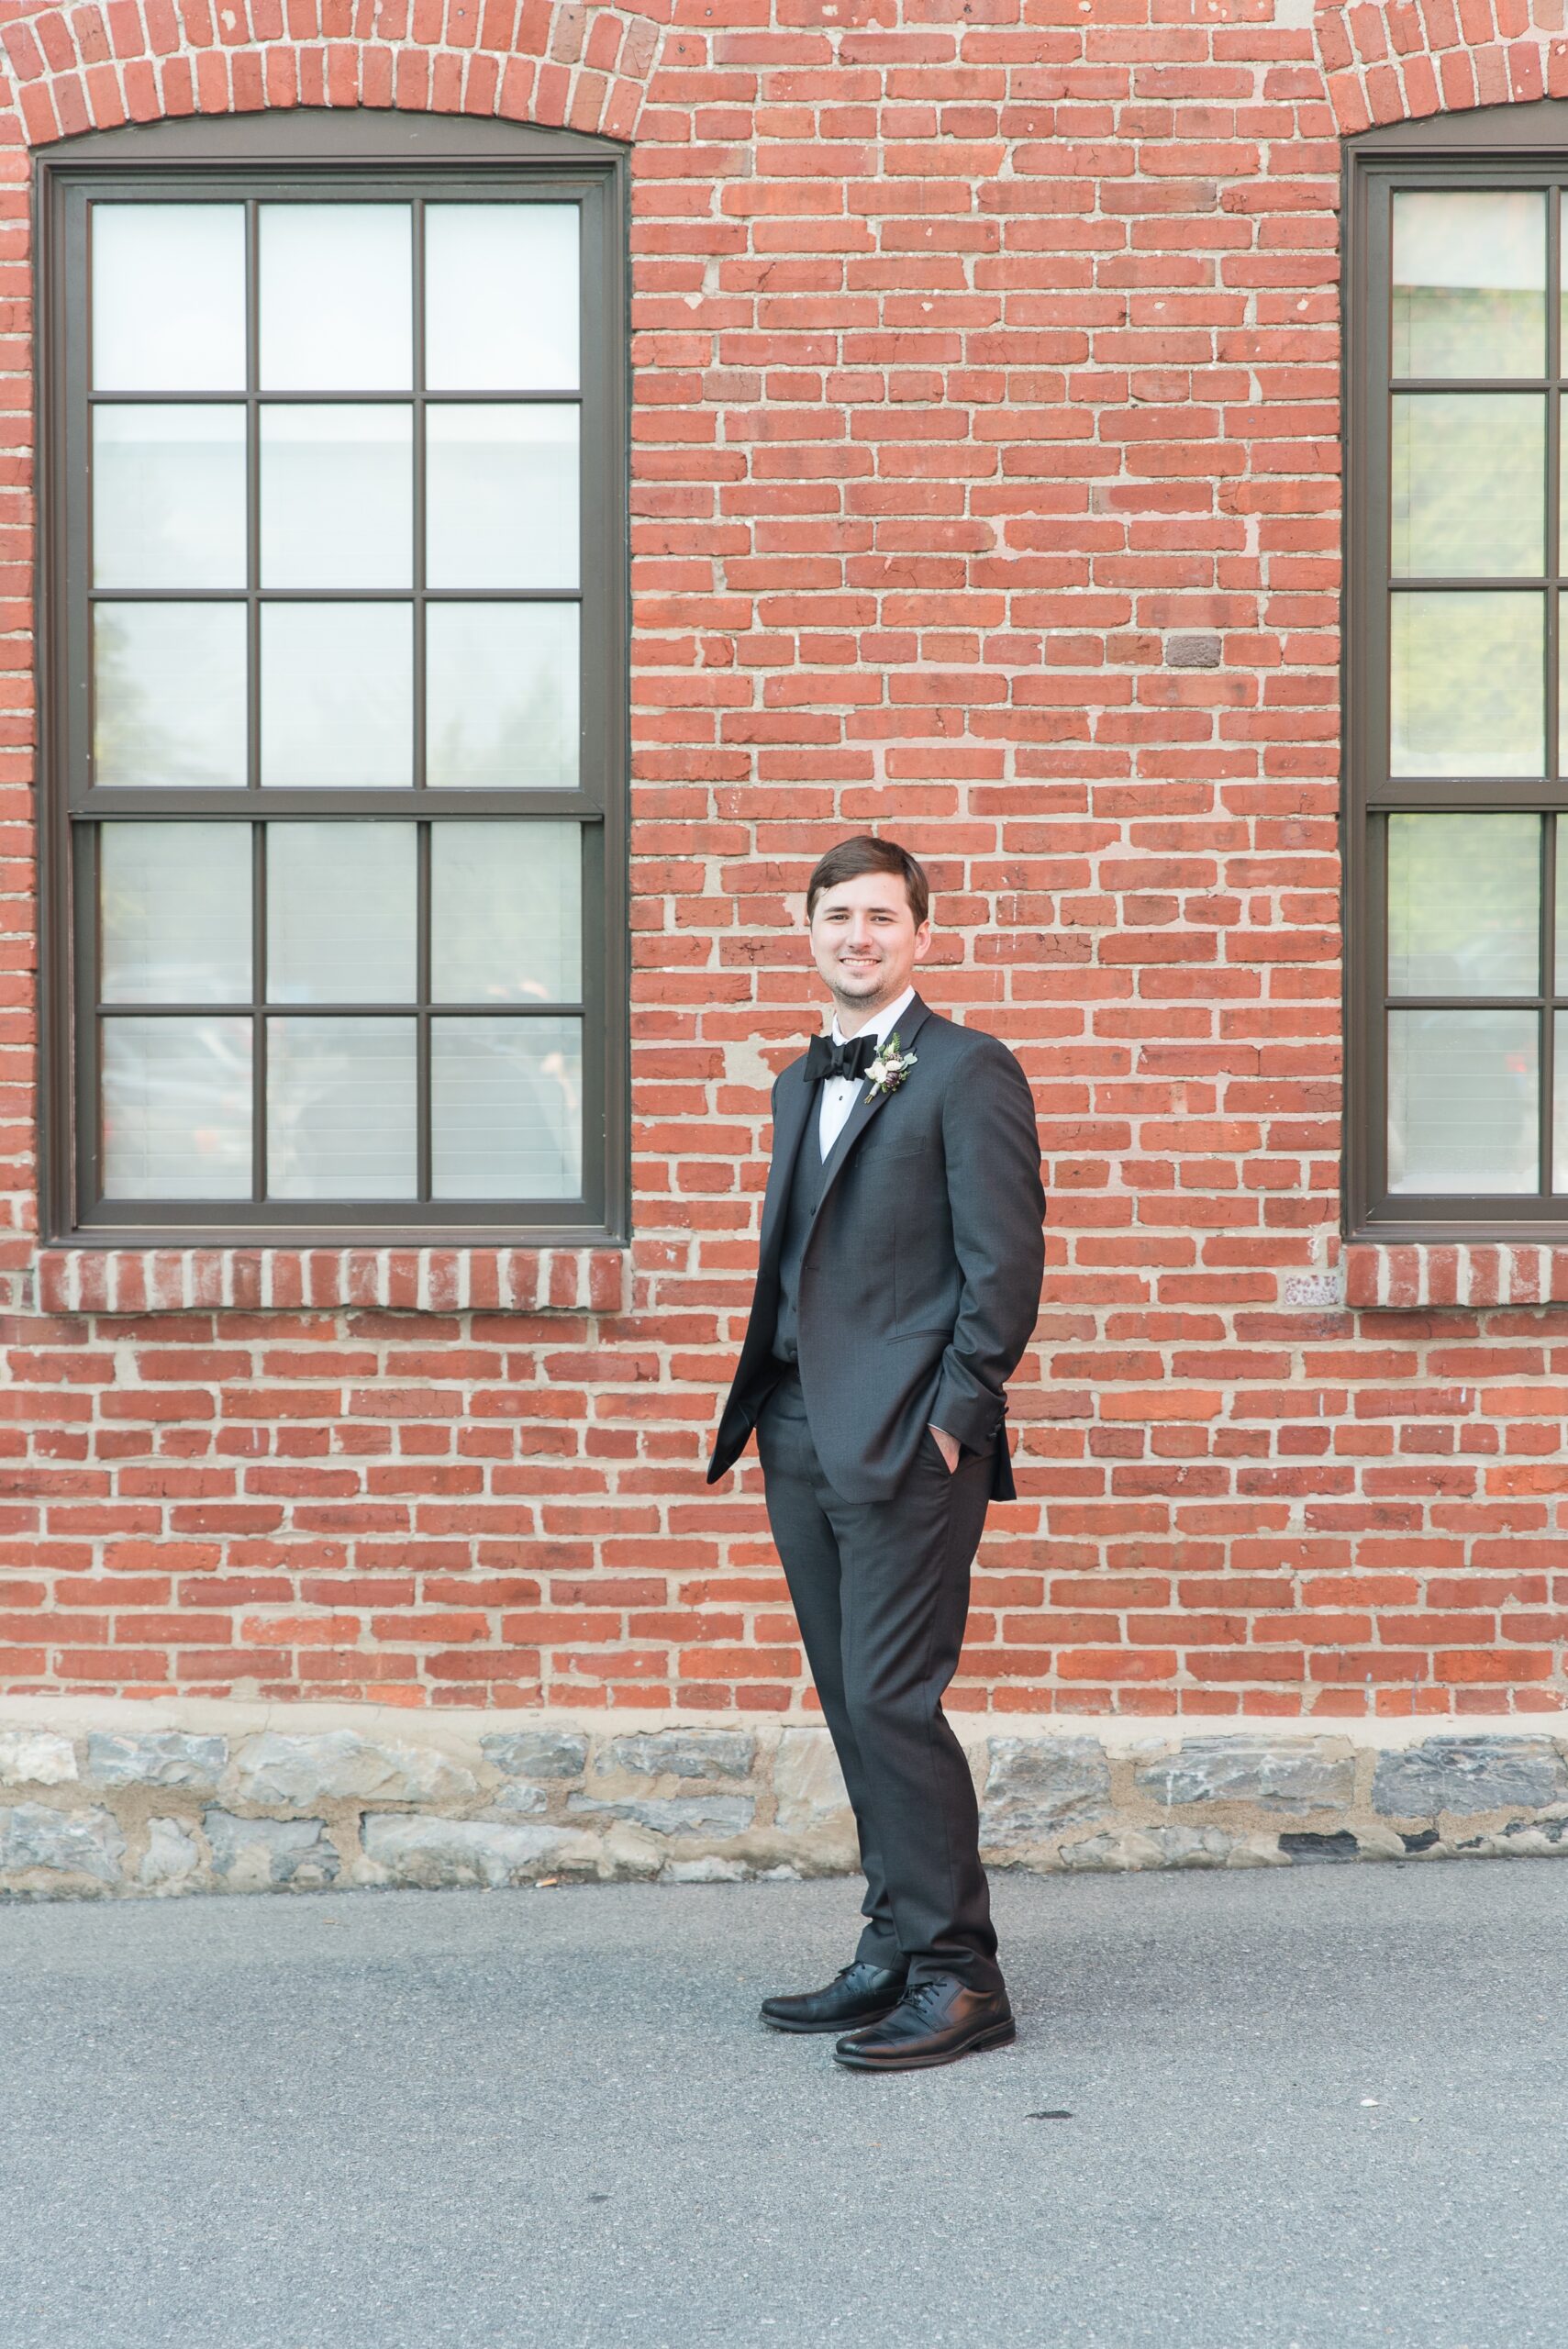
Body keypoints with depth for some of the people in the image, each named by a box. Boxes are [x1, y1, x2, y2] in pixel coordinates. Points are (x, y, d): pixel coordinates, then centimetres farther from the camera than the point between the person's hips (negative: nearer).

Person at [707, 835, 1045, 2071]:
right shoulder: (802, 1084, 20)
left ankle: (958, 1974, -1)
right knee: (854, 1705, 10)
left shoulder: (967, 1070, -5)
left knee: (891, 1699, -10)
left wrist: (953, 1417, -14)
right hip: (804, 1436, 8)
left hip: (906, 1437, -8)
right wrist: (767, 1411, 13)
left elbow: (1003, 1259, -10)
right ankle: (897, 1956, 18)